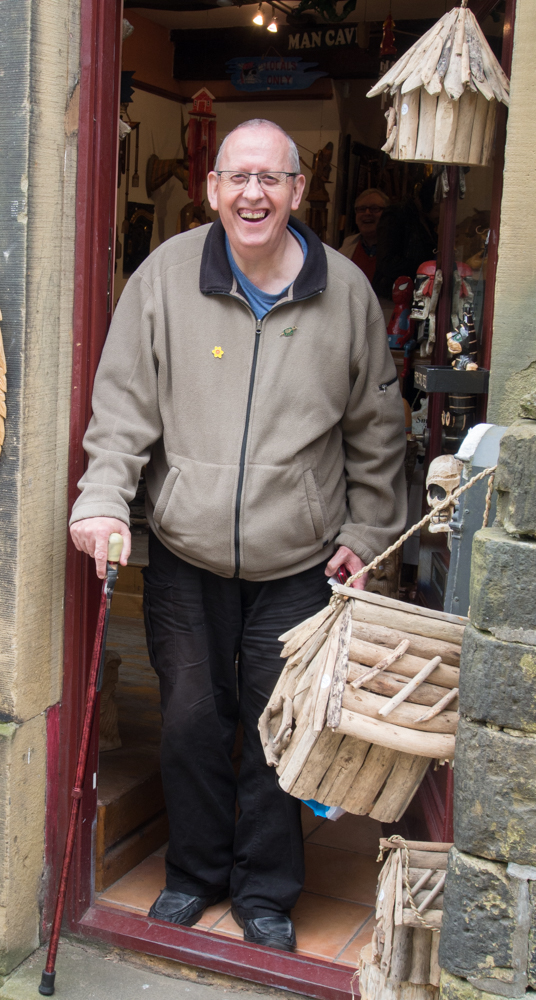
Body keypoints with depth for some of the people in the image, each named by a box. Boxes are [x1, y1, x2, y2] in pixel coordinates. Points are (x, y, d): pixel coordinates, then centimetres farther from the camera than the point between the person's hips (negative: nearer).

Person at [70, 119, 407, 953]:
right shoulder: (167, 275, -4)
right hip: (186, 554, 1)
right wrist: (103, 499, -13)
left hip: (299, 563, 0)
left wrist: (367, 532, 5)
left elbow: (376, 429, 6)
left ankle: (266, 892, 28)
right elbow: (124, 404, -2)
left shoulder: (345, 291, -2)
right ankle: (196, 871, 34)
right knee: (191, 719, 11)